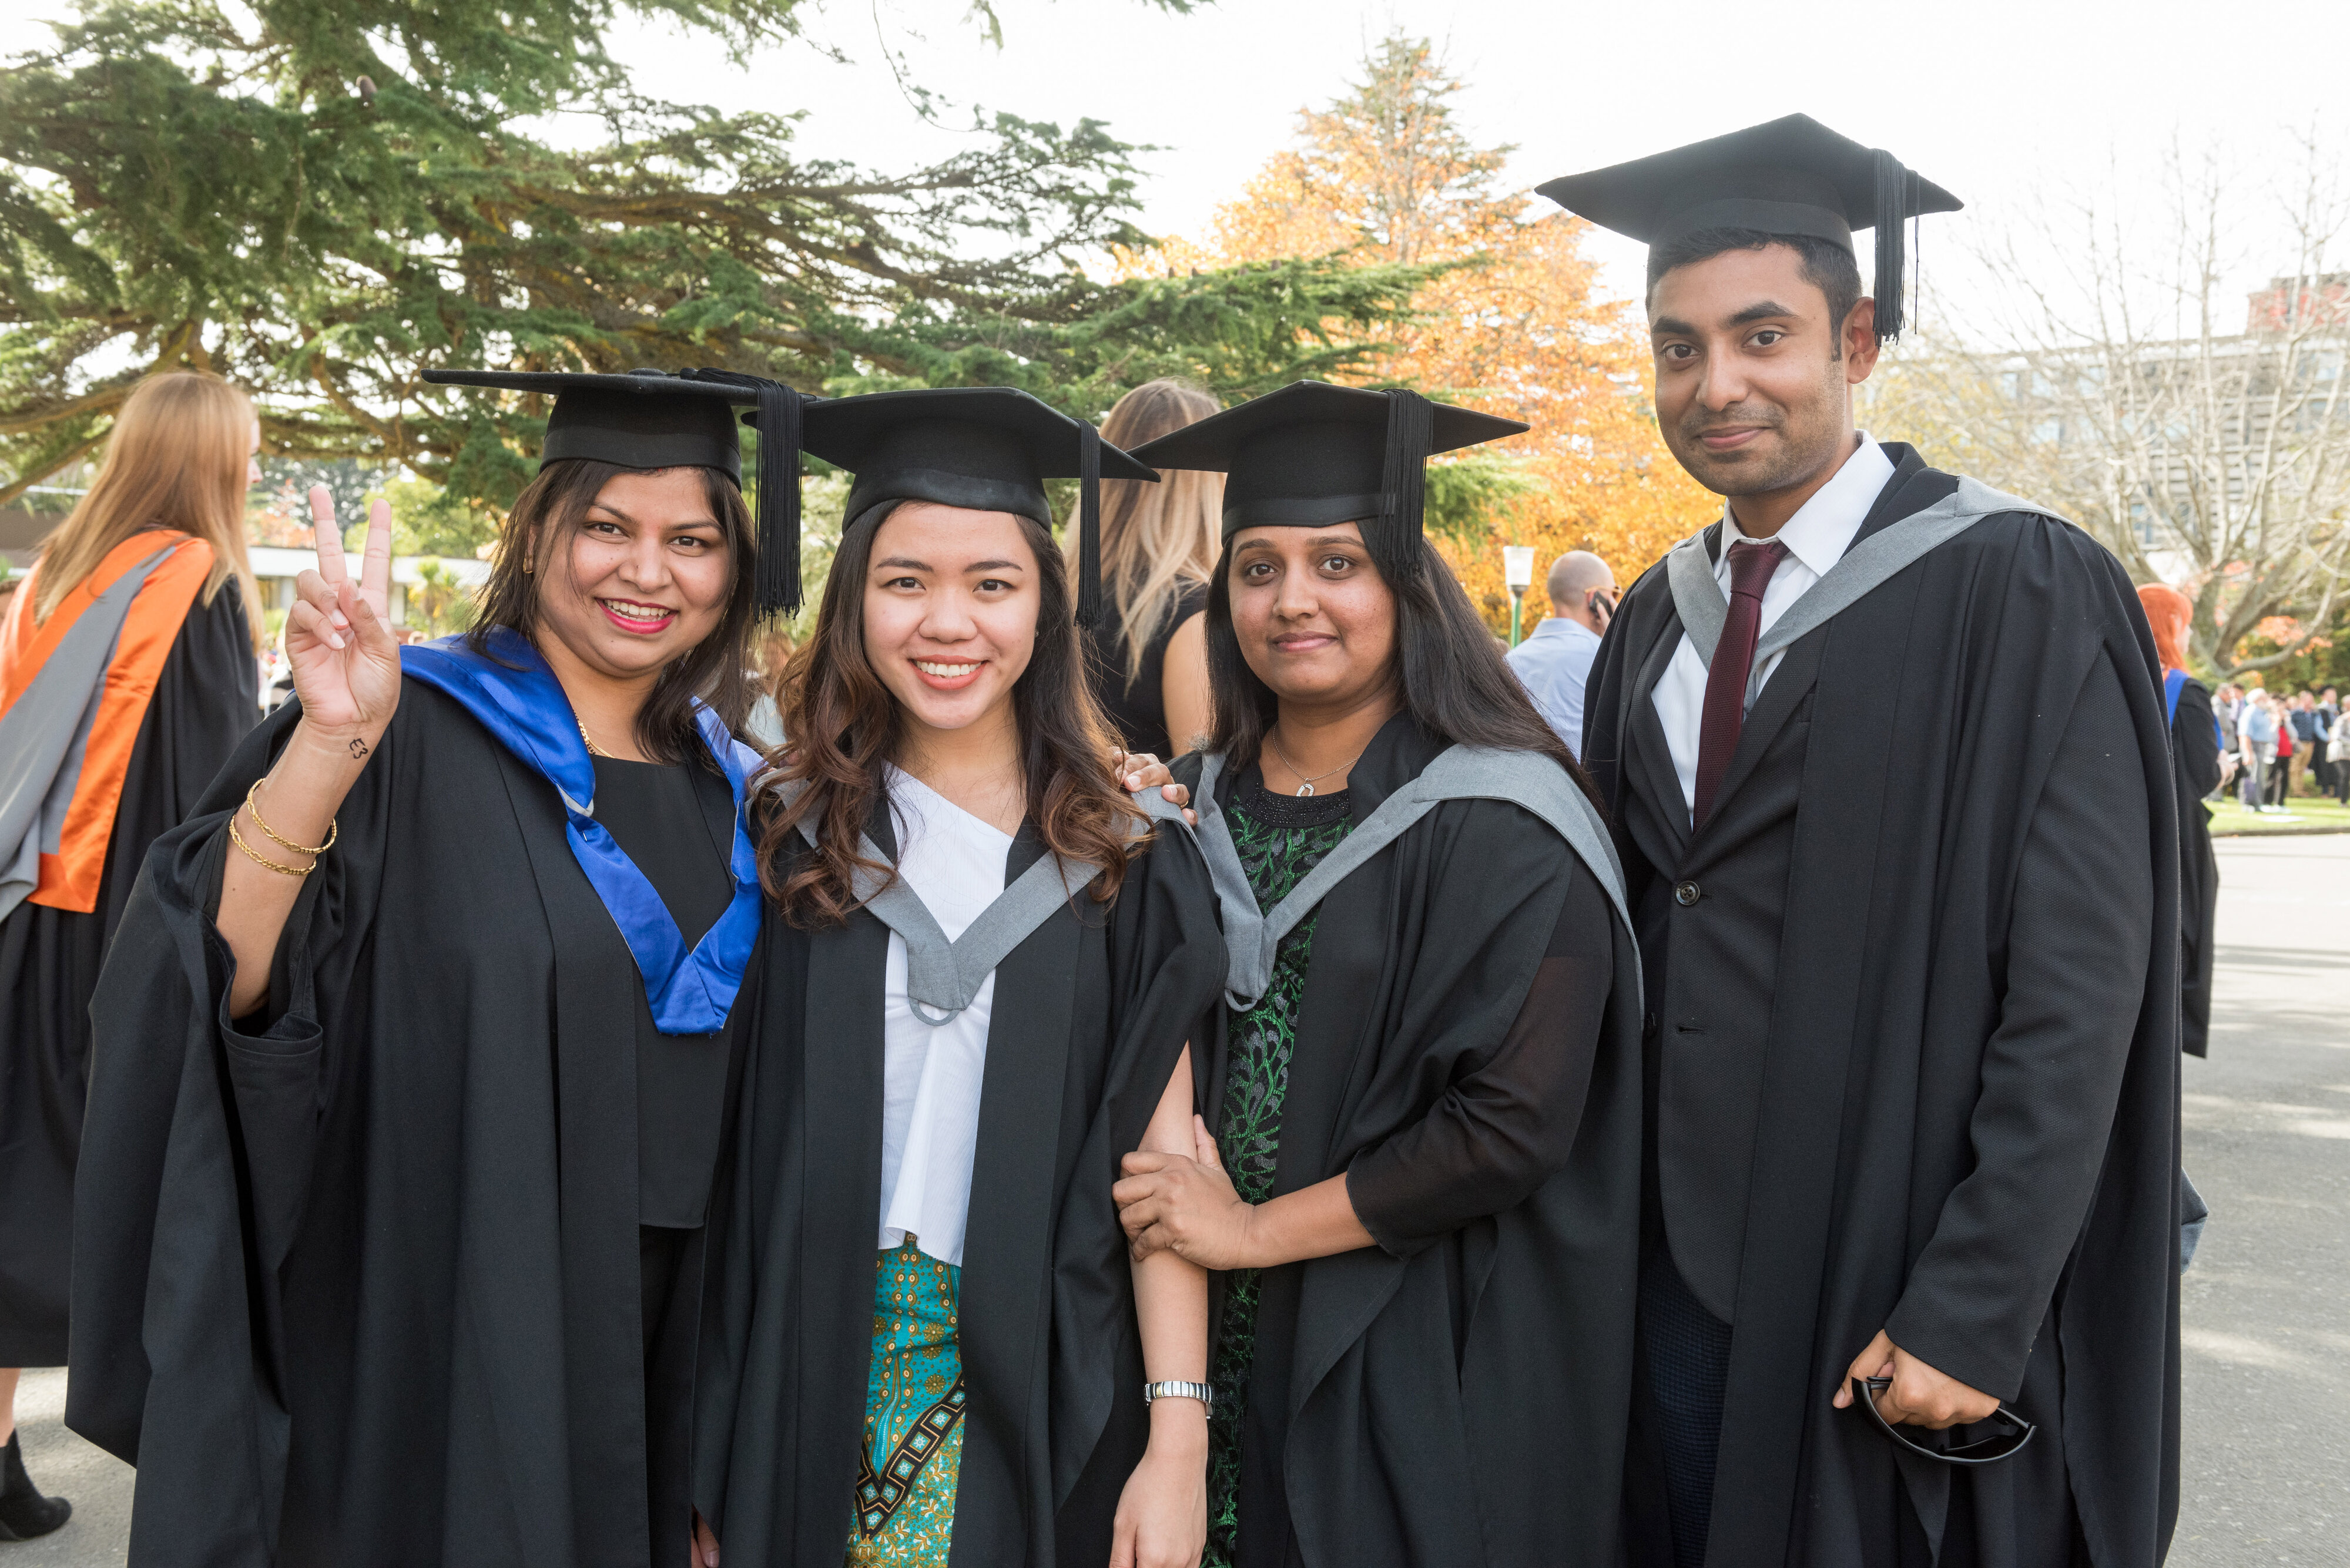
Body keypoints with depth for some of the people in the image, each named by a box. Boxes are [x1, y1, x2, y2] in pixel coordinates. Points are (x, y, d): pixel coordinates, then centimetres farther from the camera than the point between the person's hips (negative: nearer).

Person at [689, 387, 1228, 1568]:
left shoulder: (1126, 856, -2)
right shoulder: (788, 837, -1)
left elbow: (1160, 1151, -5)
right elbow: (728, 1148, -1)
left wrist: (1178, 1435, -13)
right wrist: (702, 1470, -4)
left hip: (1041, 1408, 0)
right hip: (810, 1401, 1)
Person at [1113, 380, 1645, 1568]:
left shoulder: (1499, 824, -13)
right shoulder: (1201, 804, 5)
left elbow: (1515, 1126, -18)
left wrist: (1255, 1231, -14)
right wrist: (1170, 1197, -7)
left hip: (1417, 1367, -4)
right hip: (1214, 1339, 5)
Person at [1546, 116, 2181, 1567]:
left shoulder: (2022, 593, -11)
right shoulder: (1657, 622, 8)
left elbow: (2076, 994, -15)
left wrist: (1975, 1316, -18)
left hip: (1891, 1284, -5)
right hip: (1676, 1262, 5)